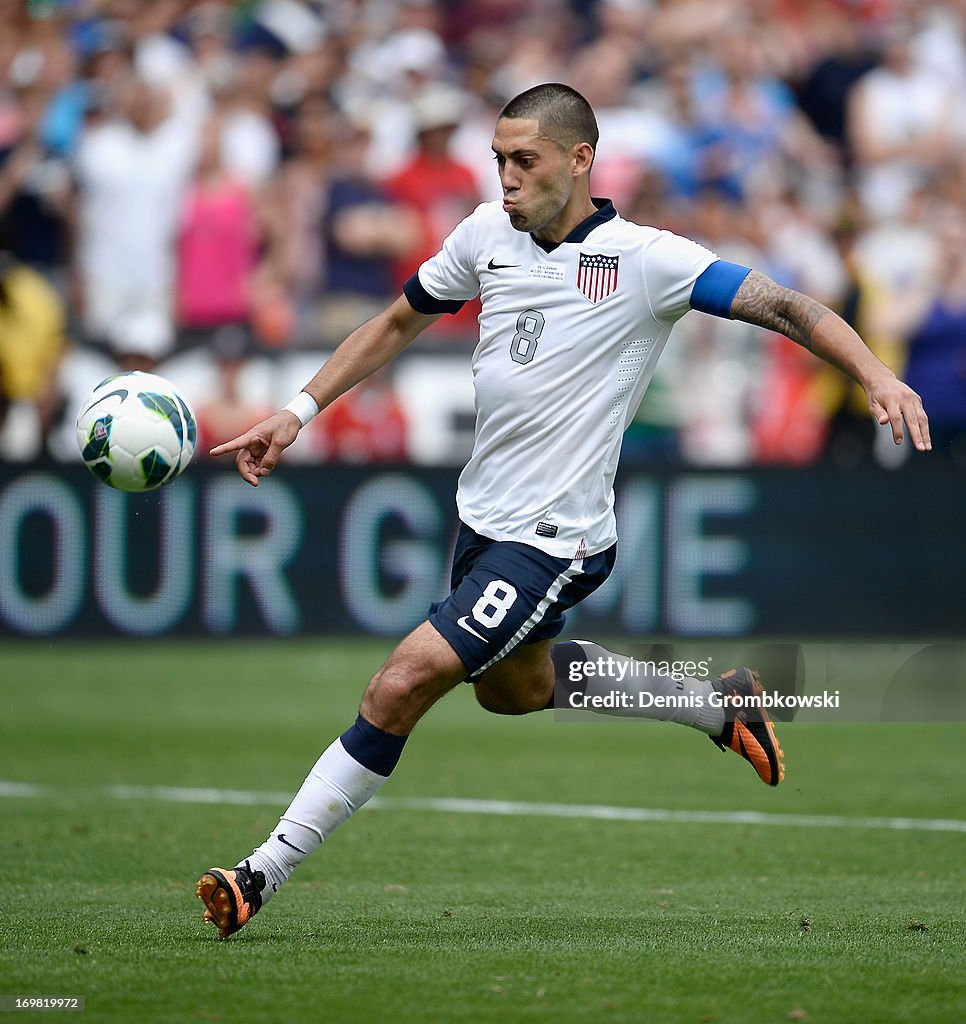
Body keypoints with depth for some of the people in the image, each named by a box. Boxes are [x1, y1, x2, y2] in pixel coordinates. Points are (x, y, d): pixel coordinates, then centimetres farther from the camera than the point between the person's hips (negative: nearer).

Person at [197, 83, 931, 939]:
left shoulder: (646, 259, -16)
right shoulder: (487, 234, 1)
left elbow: (783, 306, -17)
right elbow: (399, 324, 16)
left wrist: (876, 374, -31)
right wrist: (299, 411, 11)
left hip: (554, 540, -8)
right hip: (482, 515, 8)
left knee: (400, 687, -17)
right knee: (514, 689, 29)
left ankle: (265, 874, -8)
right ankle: (715, 703, 46)